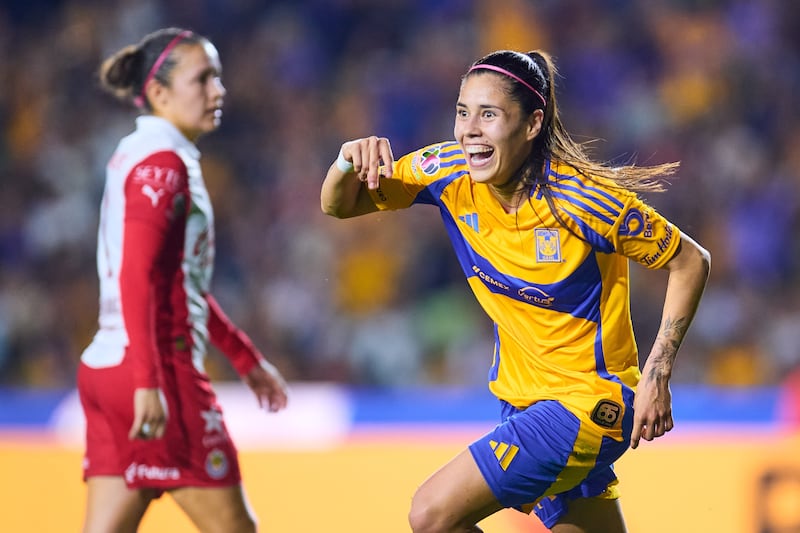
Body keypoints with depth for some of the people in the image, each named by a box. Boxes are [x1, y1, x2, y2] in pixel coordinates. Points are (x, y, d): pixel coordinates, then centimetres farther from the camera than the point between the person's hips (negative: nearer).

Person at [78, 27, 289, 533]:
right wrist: (148, 382, -28)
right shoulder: (162, 162, -10)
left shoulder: (138, 155, 19)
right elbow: (136, 278, -20)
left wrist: (247, 357, 30)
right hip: (163, 368, -9)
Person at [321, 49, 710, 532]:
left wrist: (656, 375, -16)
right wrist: (351, 161, -21)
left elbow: (691, 262, -11)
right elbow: (338, 205, 2)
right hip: (523, 398, 7)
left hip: (588, 405, -7)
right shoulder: (451, 173, -7)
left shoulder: (584, 200, -22)